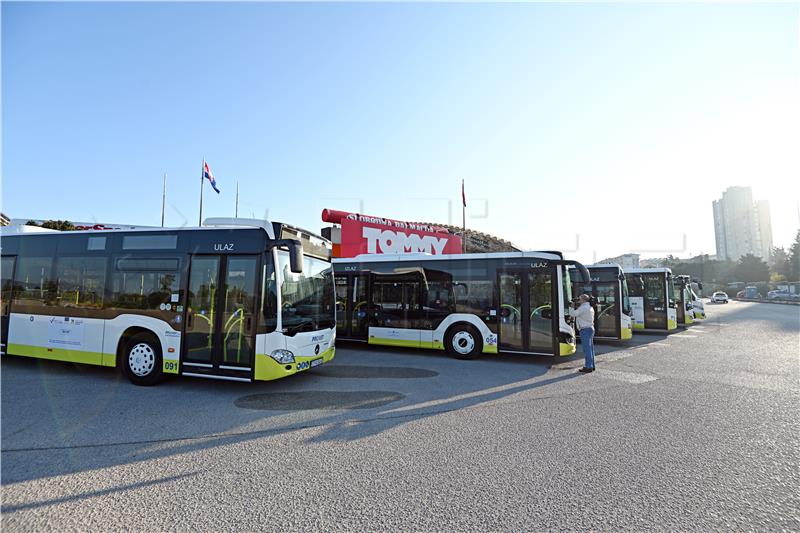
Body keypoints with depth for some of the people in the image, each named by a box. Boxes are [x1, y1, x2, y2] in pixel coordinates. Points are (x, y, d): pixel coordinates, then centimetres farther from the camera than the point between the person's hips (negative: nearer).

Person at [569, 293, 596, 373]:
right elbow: (579, 314, 22)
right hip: (590, 328, 10)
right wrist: (577, 307, 12)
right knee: (590, 348, 14)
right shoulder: (589, 307, 17)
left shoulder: (583, 308, -16)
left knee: (587, 349, -7)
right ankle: (591, 366, 21)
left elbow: (572, 314, -16)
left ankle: (588, 367, -4)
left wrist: (573, 307, 1)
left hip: (585, 330, -10)